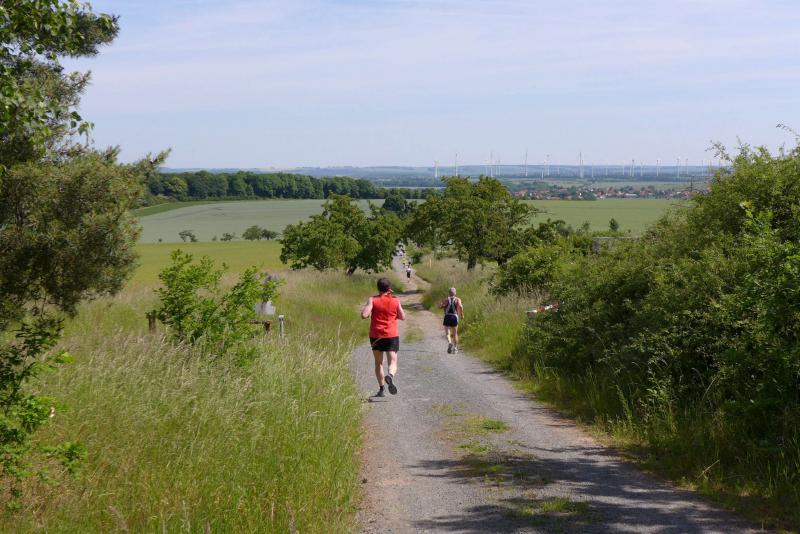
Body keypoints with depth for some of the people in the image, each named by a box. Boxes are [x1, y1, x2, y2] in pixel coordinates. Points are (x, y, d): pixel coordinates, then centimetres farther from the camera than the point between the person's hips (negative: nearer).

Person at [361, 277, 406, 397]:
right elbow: (403, 317, 6)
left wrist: (364, 308, 6)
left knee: (378, 363, 14)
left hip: (375, 336, 1)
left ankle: (381, 389, 11)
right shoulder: (395, 300, 0)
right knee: (392, 362, -3)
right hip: (392, 336, 0)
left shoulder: (372, 300, -4)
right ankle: (390, 376, -35)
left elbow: (364, 315, -15)